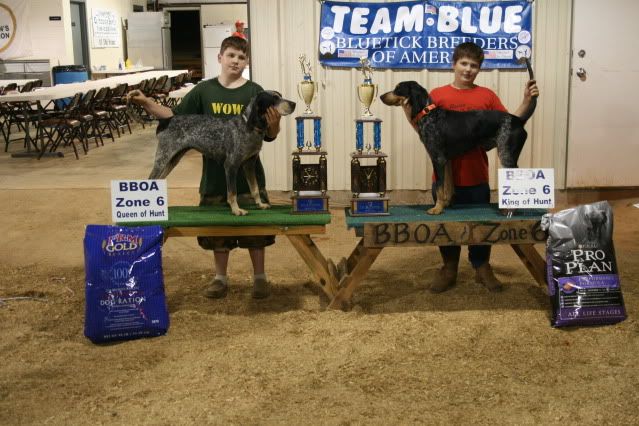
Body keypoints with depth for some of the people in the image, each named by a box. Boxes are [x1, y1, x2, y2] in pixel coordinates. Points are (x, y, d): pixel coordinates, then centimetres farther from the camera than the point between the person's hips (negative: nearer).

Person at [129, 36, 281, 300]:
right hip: (215, 174, 2)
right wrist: (146, 103, -8)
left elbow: (269, 136, -4)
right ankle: (220, 278, 27)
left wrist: (274, 125, -26)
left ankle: (259, 277, 22)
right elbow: (176, 117, 3)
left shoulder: (254, 92, -3)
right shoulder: (204, 90, 1)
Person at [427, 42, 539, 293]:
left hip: (476, 177, 1)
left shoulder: (487, 95, 4)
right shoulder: (437, 95, 2)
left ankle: (482, 269, 27)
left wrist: (526, 102, -7)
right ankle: (449, 270, 24)